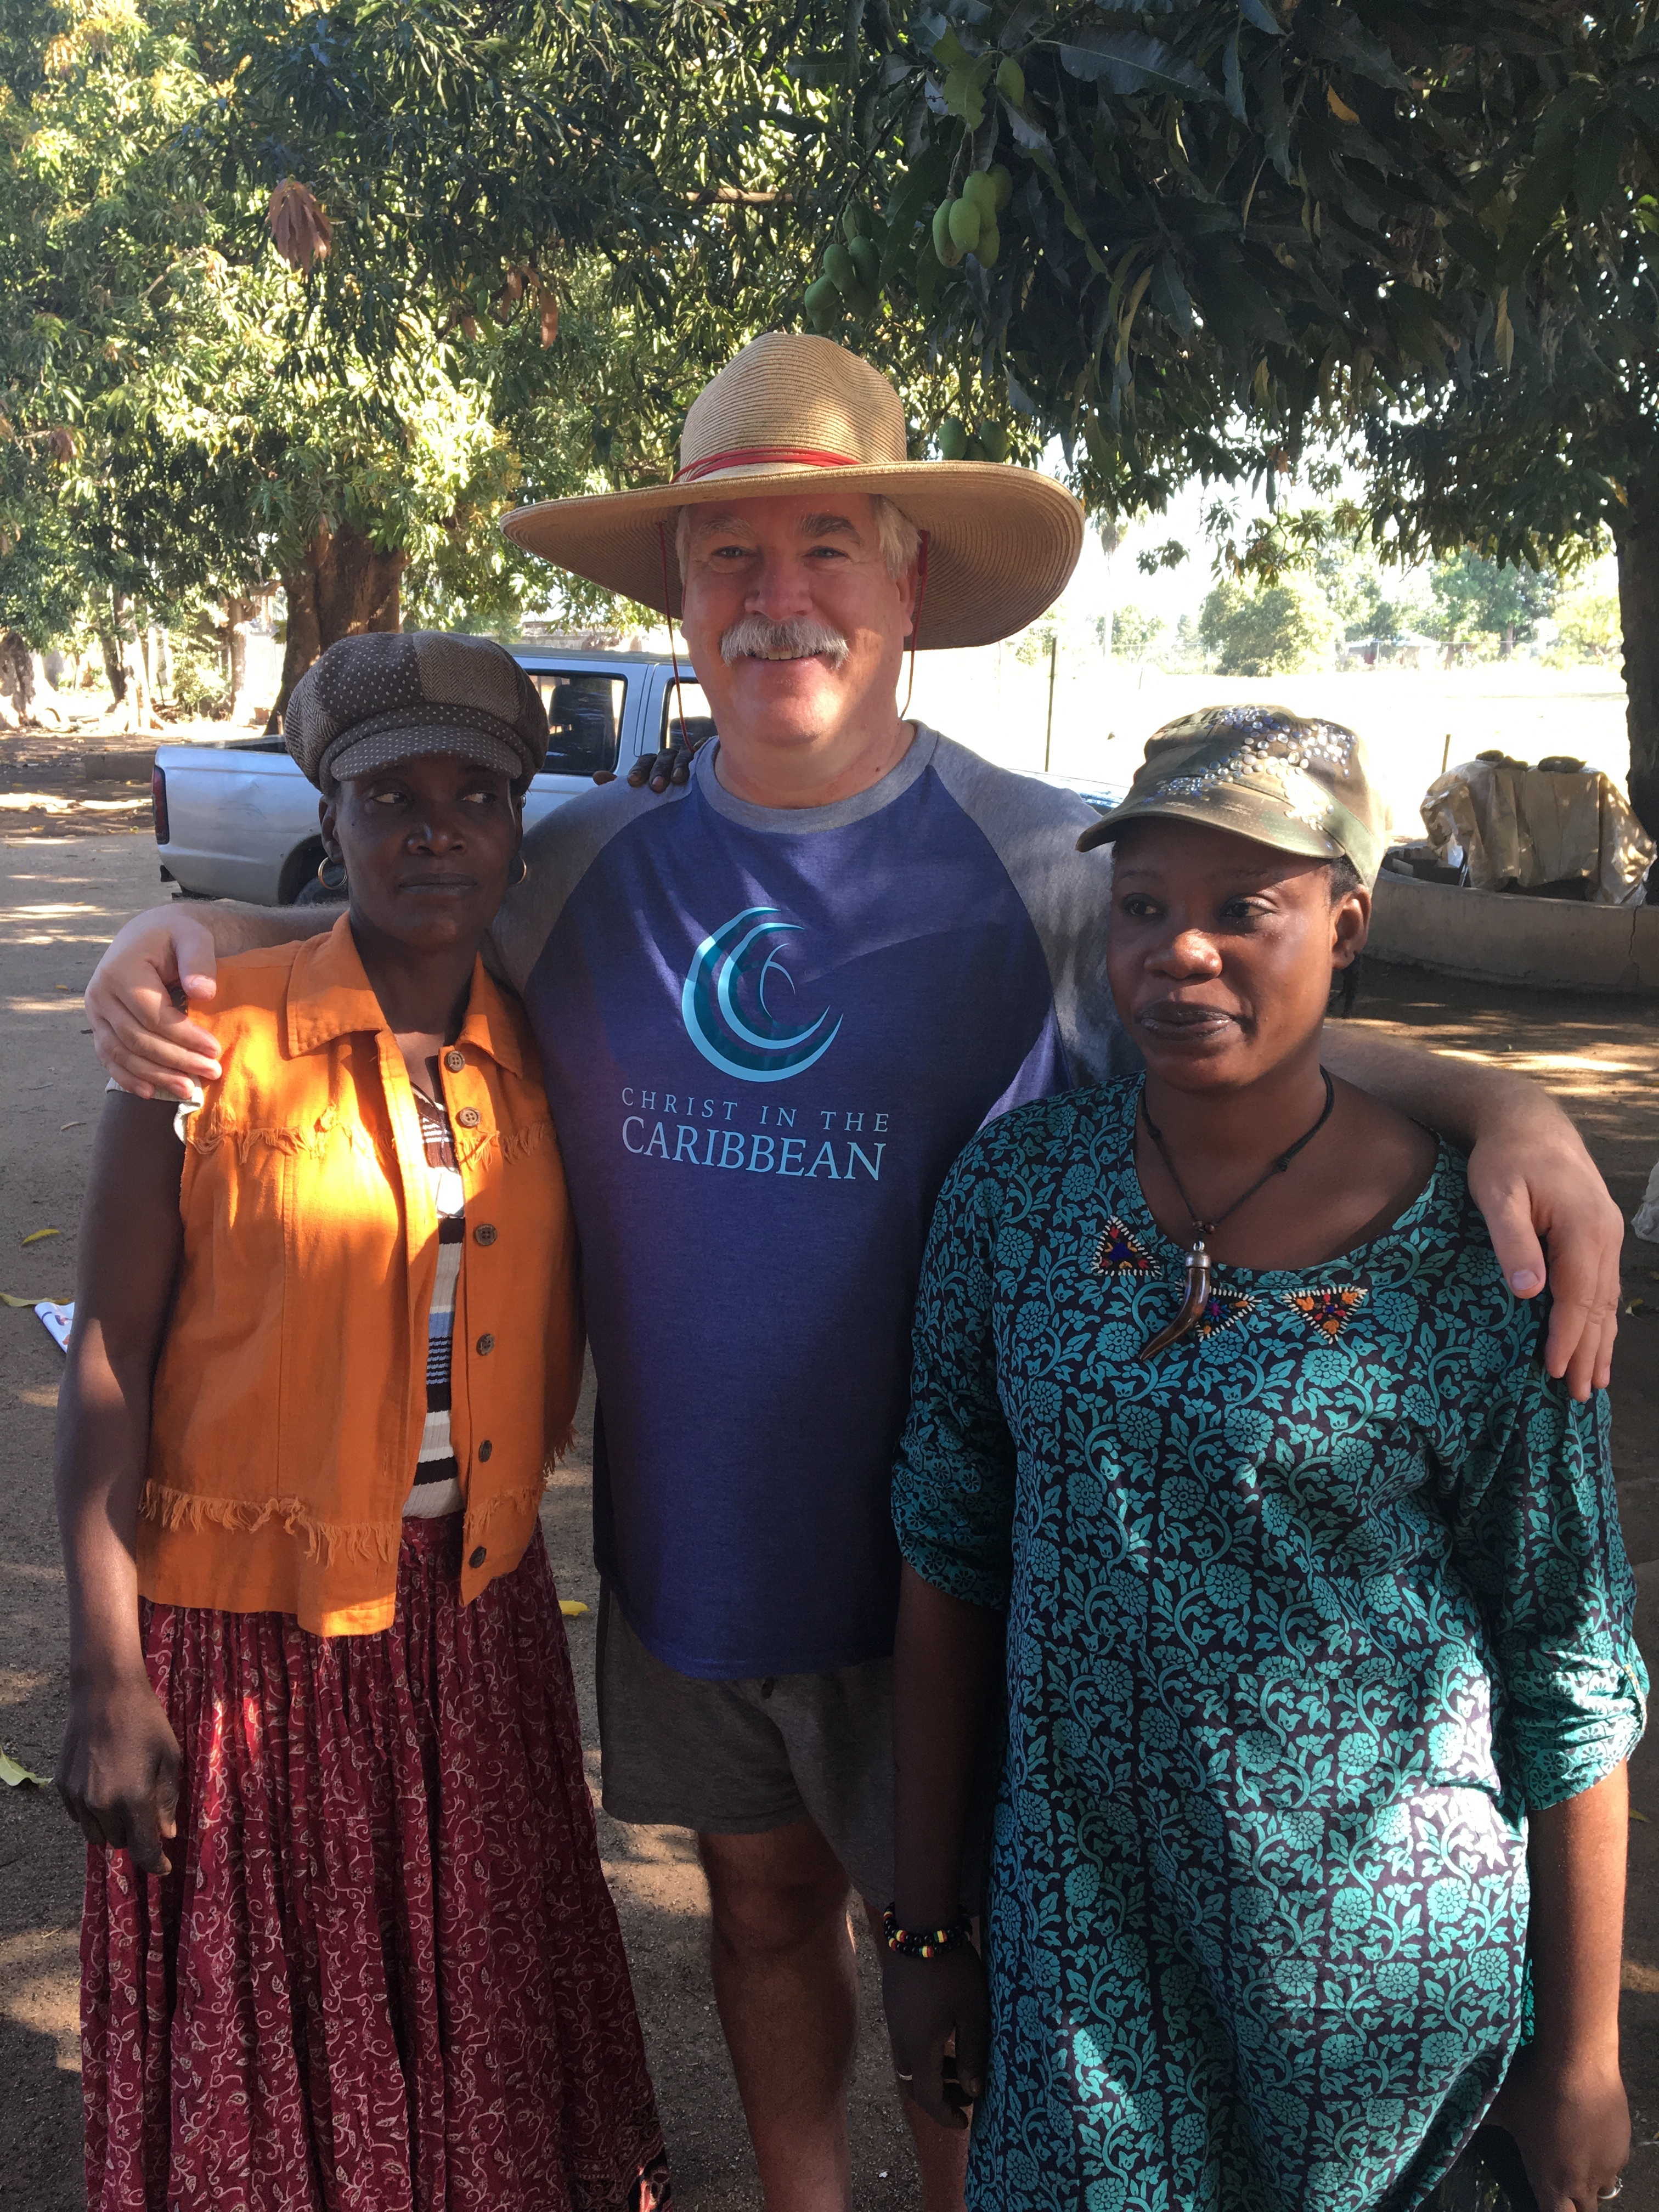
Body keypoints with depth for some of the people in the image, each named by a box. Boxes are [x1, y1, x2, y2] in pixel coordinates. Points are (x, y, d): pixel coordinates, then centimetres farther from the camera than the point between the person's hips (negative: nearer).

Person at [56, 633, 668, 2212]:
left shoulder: (540, 1061, 1)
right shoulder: (212, 1036, -12)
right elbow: (109, 1354, -11)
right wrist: (106, 1673, -12)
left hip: (475, 1609, 4)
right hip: (247, 1620, -4)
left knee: (476, 2010, 19)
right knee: (265, 2035, 13)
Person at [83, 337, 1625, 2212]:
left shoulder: (1044, 869, -12)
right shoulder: (593, 864, -2)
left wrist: (1502, 1107, -25)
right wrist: (182, 929, -7)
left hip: (929, 1556, -3)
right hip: (677, 1540, 4)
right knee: (764, 1901, 23)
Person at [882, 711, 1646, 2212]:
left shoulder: (1474, 1250, -15)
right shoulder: (1017, 1188, -7)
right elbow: (951, 1559, 0)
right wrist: (929, 1924, 4)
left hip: (1385, 1953, -2)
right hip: (1081, 1913, 2)